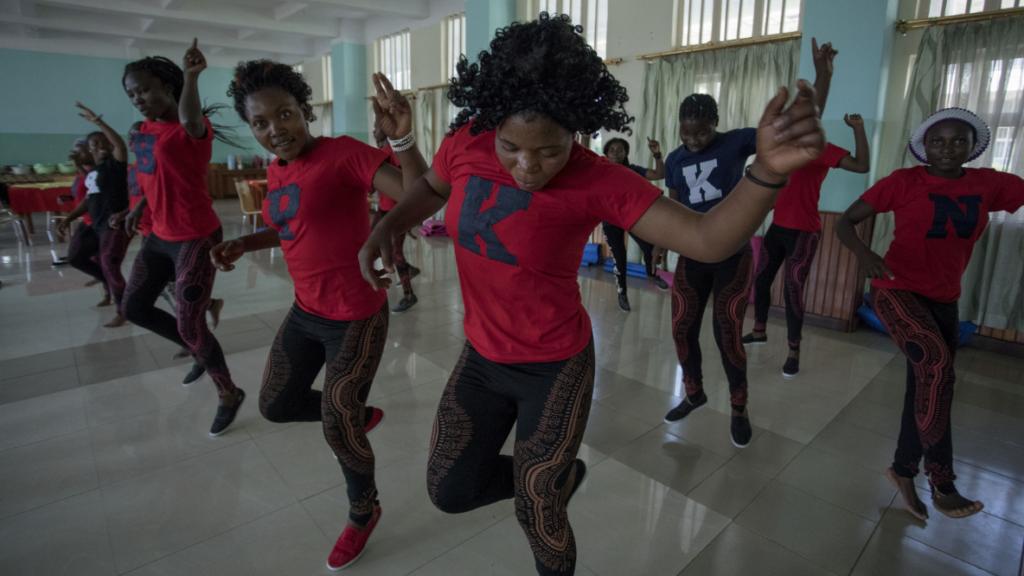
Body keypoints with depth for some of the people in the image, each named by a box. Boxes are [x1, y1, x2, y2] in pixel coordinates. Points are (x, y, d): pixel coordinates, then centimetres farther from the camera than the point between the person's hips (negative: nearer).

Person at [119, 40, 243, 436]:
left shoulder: (192, 130, -16)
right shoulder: (147, 128, 8)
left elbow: (190, 119, -42)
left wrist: (191, 77, -59)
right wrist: (139, 207, 14)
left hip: (197, 240, -9)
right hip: (160, 237, 9)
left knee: (189, 326, -4)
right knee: (135, 308, 17)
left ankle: (229, 395, 18)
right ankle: (198, 350, 37)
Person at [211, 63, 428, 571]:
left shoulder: (344, 154, -17)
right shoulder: (277, 171, 6)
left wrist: (402, 138, -46)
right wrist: (245, 243, 8)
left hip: (356, 319, -8)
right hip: (306, 313, 8)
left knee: (337, 432, 5)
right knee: (276, 405, 19)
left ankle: (364, 514, 36)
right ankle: (361, 415, 46)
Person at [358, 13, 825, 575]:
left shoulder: (598, 181, -22)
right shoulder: (466, 143, -10)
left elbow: (708, 240, -27)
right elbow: (431, 187, 12)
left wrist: (767, 170, -45)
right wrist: (384, 228, -7)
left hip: (554, 370, -5)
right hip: (482, 358, 5)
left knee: (537, 517, 10)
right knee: (450, 491, 17)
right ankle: (560, 474, 41)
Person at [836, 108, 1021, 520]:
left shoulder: (988, 184, 4)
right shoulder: (905, 182, -7)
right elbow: (845, 222, -9)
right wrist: (863, 253, -28)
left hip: (944, 301, 5)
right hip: (897, 290, -5)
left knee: (926, 389, 11)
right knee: (938, 366, -27)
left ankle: (903, 469, 32)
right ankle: (942, 483, -14)